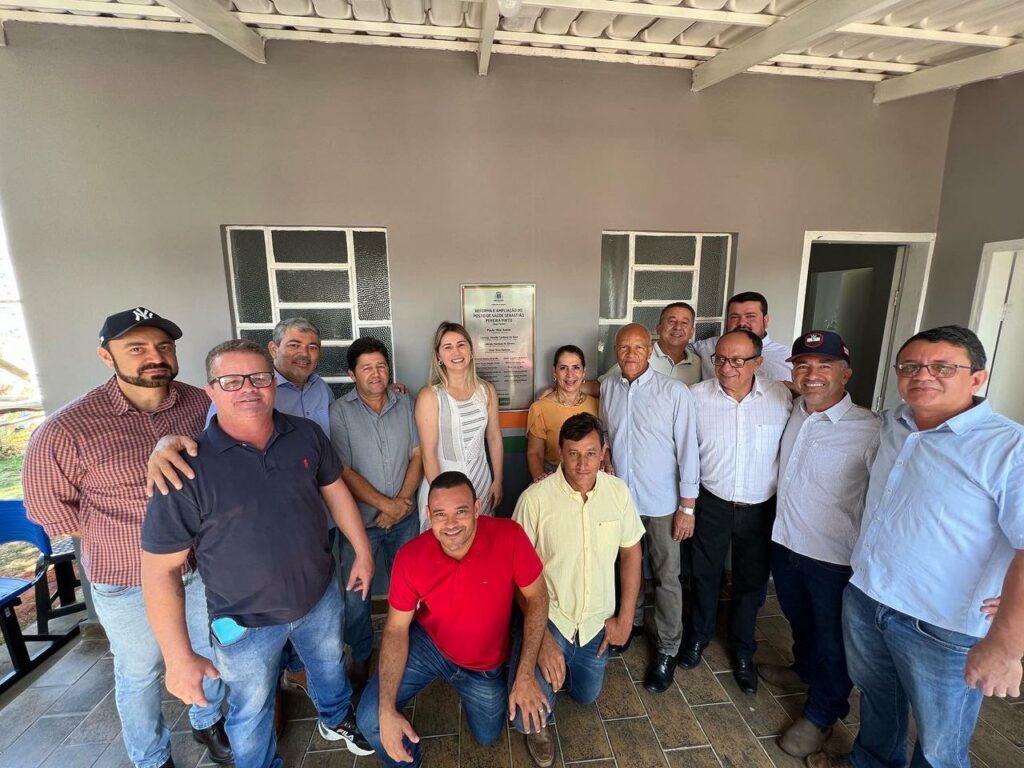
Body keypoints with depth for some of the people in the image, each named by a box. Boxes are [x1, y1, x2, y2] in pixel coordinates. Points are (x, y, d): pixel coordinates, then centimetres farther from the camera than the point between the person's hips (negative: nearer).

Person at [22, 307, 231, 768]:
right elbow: (46, 504, -5)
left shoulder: (202, 404, -10)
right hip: (127, 580, -2)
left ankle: (207, 722, 52)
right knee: (140, 674, 21)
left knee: (210, 652, 23)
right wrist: (123, 537, -4)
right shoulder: (67, 430, -19)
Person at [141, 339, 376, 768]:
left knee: (330, 666, 30)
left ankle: (336, 720, 60)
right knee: (252, 711, 22)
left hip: (321, 596, 4)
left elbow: (334, 490, 2)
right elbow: (160, 570, -17)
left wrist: (362, 551, 4)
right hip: (246, 621, -3)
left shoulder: (306, 435, -12)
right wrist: (179, 658, -15)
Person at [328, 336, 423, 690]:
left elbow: (417, 455, -1)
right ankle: (361, 655, 40)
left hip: (404, 518, 3)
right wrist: (386, 504, -15)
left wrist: (402, 502, -11)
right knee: (356, 594, 14)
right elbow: (343, 472, -14)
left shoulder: (404, 404, -1)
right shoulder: (339, 412, -11)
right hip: (360, 521, -2)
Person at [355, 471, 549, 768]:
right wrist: (387, 710, -21)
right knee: (370, 720, -12)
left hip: (485, 664, 0)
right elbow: (396, 629, -14)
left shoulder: (509, 536, -32)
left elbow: (536, 598, -18)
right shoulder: (410, 556, -25)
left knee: (487, 736, 17)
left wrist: (525, 674, -23)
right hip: (426, 646, 0)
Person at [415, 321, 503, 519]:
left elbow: (494, 438, 6)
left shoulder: (486, 390, -1)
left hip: (482, 480, 4)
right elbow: (428, 453, -14)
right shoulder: (429, 396, -14)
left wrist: (498, 481, 8)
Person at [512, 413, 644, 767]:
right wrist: (541, 638, -21)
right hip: (548, 617, -4)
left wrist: (624, 618, 2)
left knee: (587, 696, 22)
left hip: (596, 622, 4)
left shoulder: (619, 491, -11)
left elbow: (631, 553, 2)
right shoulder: (535, 498, -25)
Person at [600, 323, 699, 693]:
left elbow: (687, 450, -11)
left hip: (661, 503, -3)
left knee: (666, 578, 11)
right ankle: (629, 623, 46)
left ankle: (667, 650, 32)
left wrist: (687, 506, -10)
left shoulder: (675, 392, -14)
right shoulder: (607, 388, -3)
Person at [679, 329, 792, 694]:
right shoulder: (696, 396, -13)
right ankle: (699, 636, 43)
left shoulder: (782, 396, -10)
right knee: (706, 575, 18)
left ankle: (742, 651, 43)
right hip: (712, 504, -1)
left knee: (751, 581, 19)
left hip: (761, 508, 1)